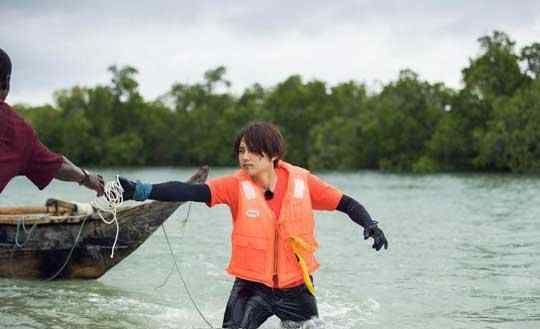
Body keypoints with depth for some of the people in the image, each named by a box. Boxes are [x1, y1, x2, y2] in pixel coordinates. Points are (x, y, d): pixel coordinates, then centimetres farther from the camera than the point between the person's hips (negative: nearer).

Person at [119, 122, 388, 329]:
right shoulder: (237, 185, -12)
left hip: (296, 287, 1)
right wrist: (141, 191, -37)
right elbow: (192, 192, -25)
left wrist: (369, 224, -17)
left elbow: (344, 203, 1)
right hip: (252, 286, -1)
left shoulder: (301, 181, -8)